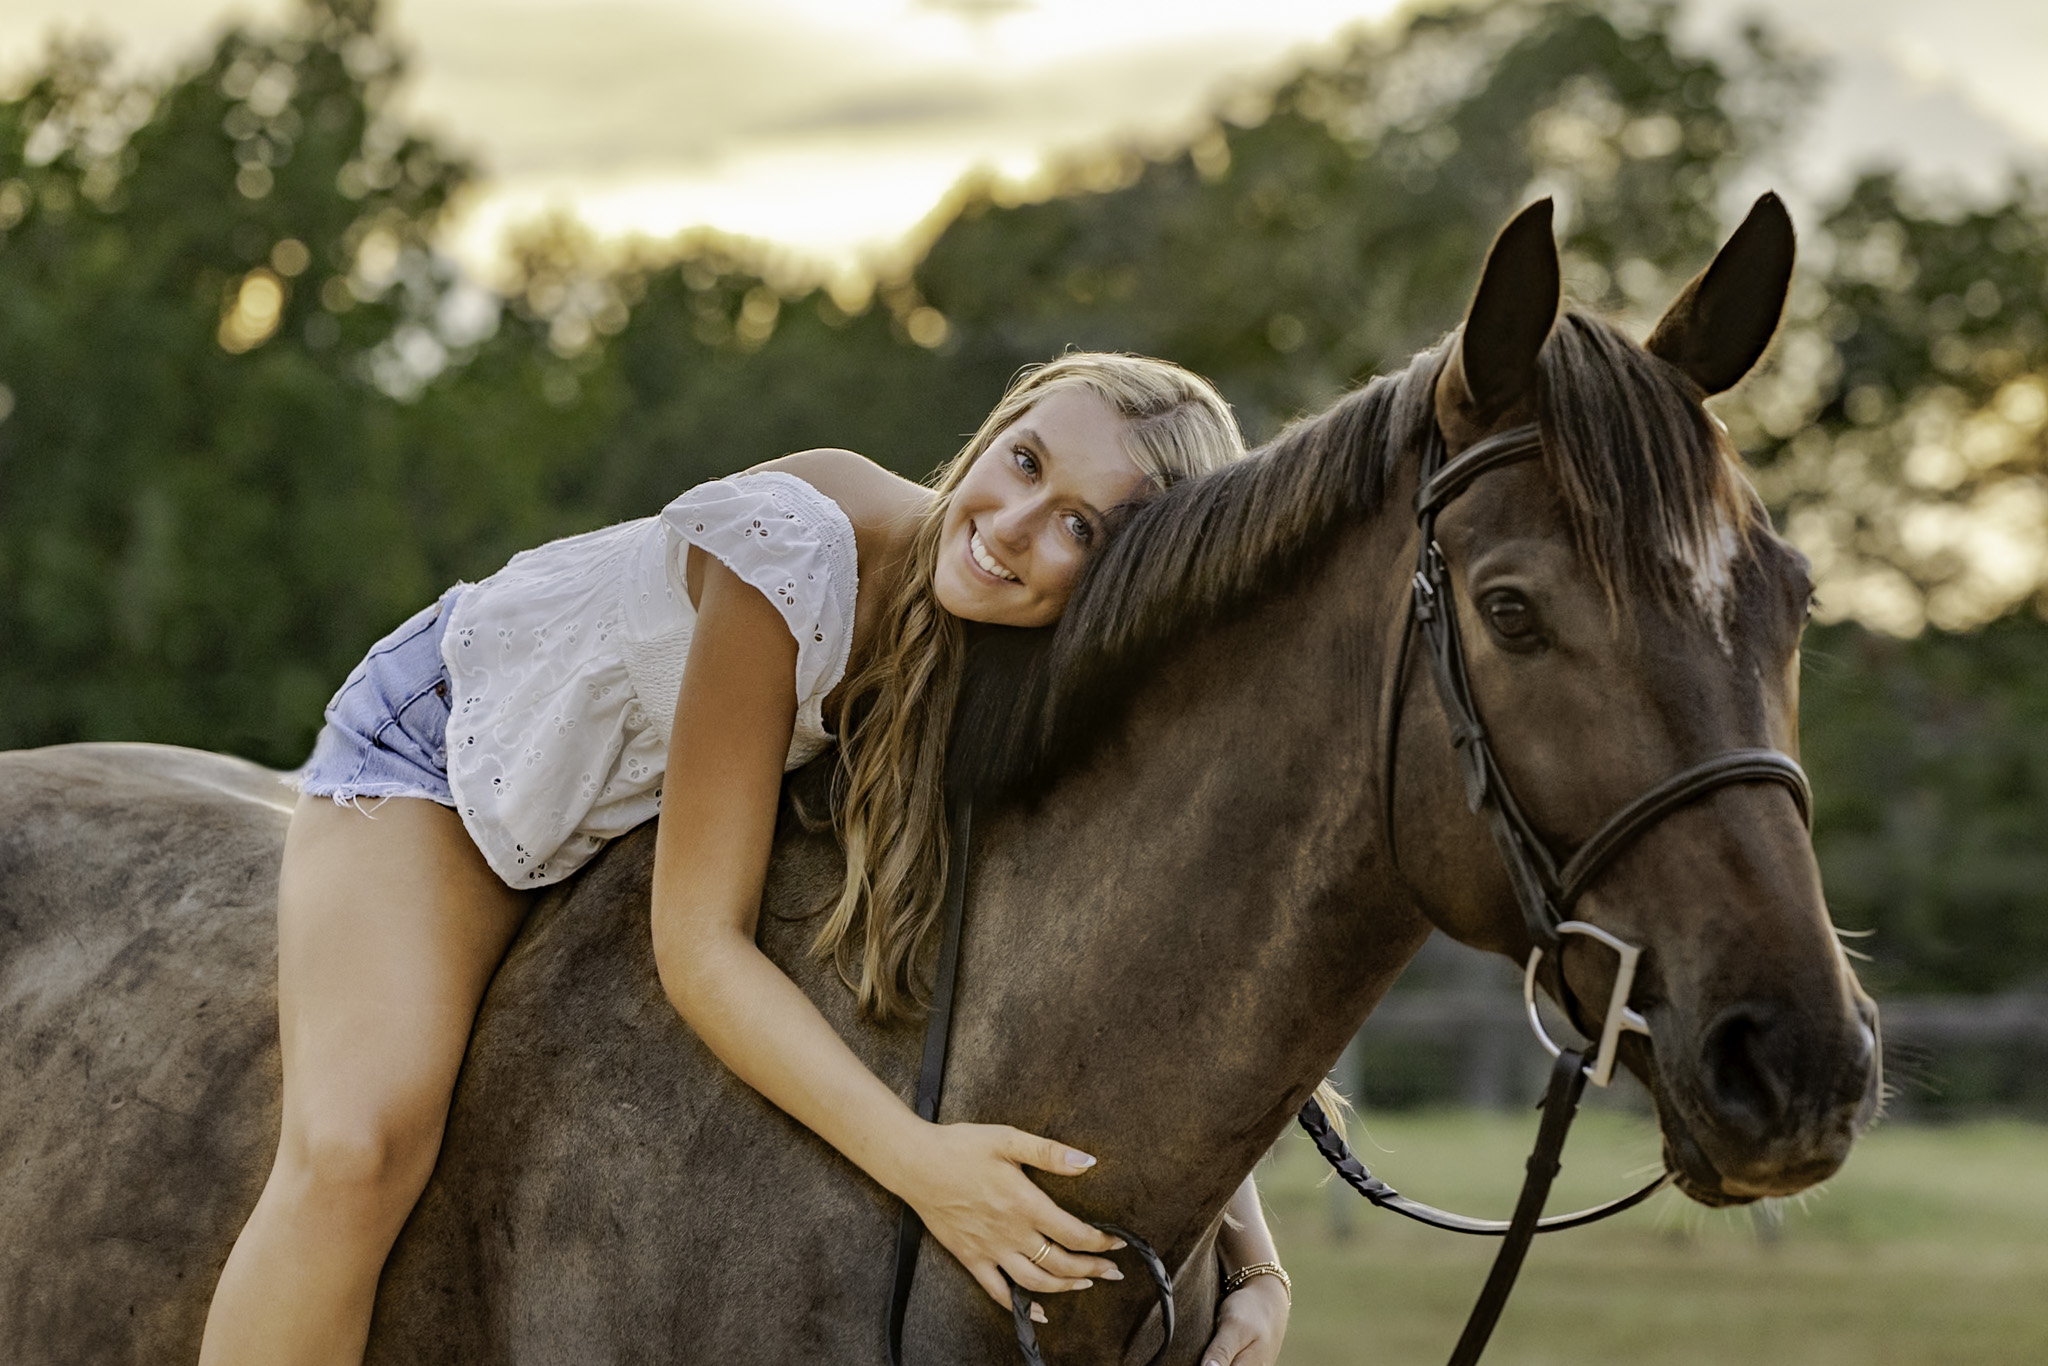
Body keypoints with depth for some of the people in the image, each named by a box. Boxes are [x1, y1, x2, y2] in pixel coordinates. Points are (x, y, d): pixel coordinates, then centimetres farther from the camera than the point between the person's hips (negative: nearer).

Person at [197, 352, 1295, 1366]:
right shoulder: (797, 545, -39)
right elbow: (697, 944, -37)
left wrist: (1255, 1271, -26)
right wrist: (915, 1161, -49)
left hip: (635, 805, 6)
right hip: (443, 747, -6)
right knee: (356, 1150, -28)